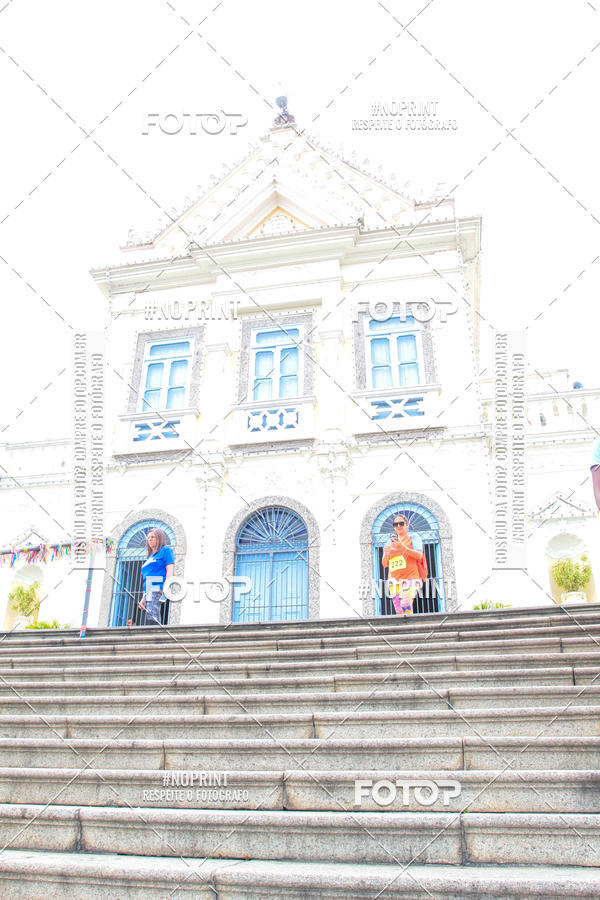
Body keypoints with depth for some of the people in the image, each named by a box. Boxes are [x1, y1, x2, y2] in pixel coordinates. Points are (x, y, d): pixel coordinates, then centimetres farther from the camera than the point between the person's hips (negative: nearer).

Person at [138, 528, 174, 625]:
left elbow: (170, 572, -6)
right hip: (149, 591, 8)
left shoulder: (166, 550, 6)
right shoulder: (150, 557, 29)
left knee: (152, 618, -24)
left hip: (158, 588, -8)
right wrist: (143, 598, 20)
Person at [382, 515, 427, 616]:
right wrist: (386, 554, -5)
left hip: (410, 577, -4)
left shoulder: (413, 538, 10)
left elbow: (419, 555, -6)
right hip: (394, 580, 4)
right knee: (399, 612, -4)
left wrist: (403, 548, -20)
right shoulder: (390, 542, 21)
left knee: (406, 606, -26)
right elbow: (385, 564, 17)